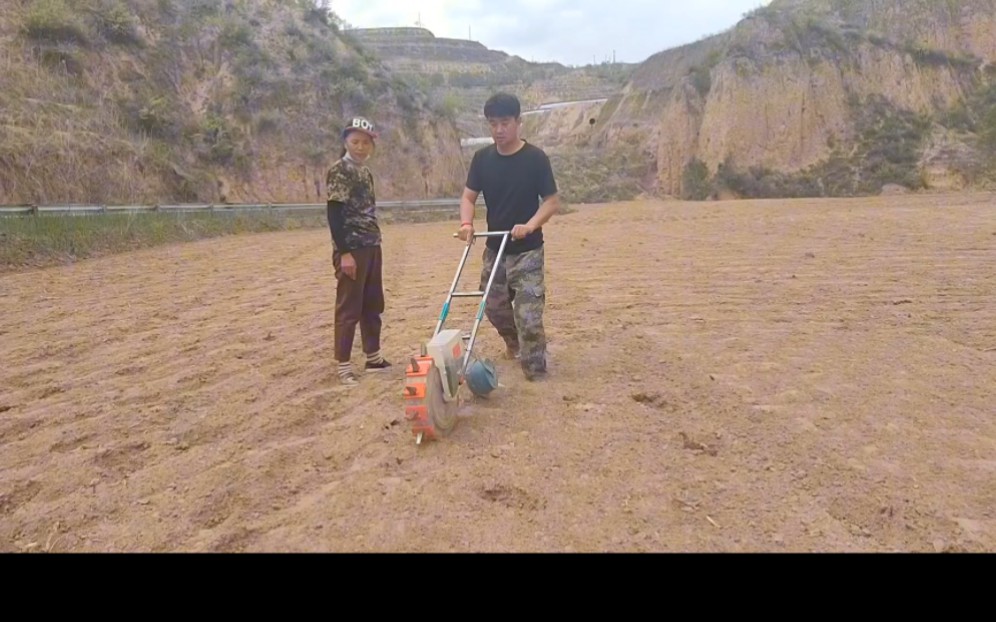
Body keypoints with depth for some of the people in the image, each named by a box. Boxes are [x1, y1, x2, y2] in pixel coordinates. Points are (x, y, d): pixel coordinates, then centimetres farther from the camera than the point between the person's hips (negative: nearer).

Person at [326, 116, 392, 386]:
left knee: (373, 306, 14)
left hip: (371, 247, 8)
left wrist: (373, 244, 18)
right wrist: (344, 252, -20)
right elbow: (333, 213, -16)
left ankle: (374, 358, 25)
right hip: (350, 249, -8)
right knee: (348, 309, -3)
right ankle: (343, 365, 5)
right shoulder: (338, 171, -10)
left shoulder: (366, 173, 15)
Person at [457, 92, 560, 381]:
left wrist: (530, 225, -28)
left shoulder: (535, 157, -12)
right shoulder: (482, 157, 0)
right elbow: (468, 196, 2)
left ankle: (535, 370, 6)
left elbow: (552, 200, -11)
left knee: (528, 314, -8)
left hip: (527, 250, -5)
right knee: (494, 307, 17)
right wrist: (466, 223, -19)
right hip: (494, 248, 5)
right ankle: (515, 343, 45)